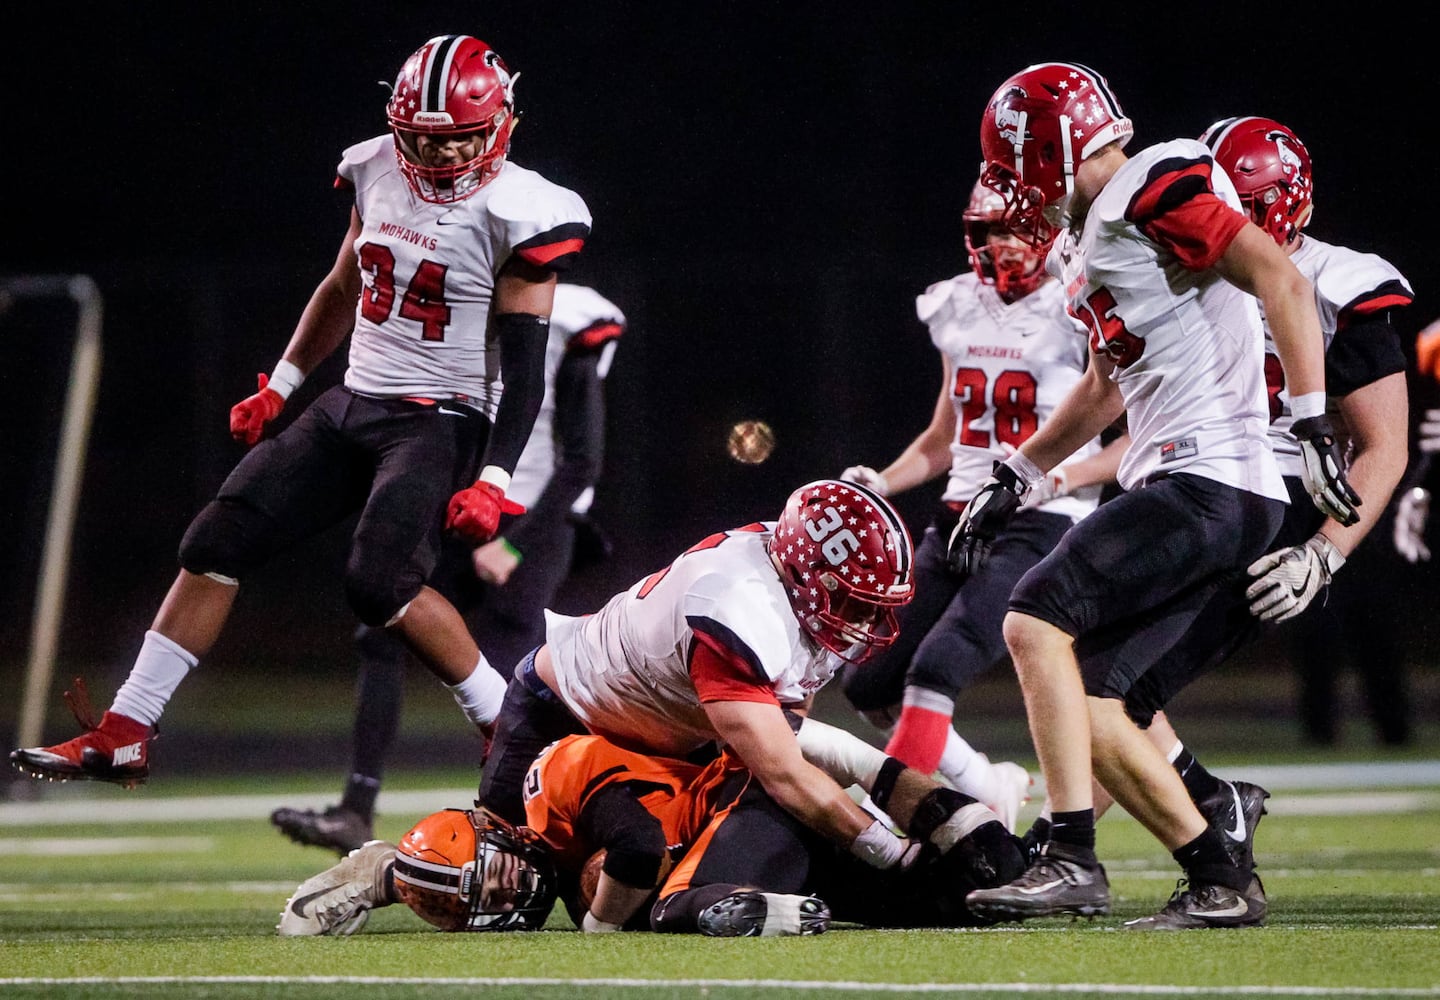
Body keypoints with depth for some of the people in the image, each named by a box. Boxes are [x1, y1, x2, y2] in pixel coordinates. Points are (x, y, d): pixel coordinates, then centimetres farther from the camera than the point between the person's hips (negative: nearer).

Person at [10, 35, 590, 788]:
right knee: (217, 544, 0)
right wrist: (279, 387, 25)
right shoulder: (380, 174, 5)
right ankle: (124, 734, 5)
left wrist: (494, 480, -20)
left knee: (381, 582, -26)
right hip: (350, 406, 7)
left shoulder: (515, 214, -14)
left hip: (442, 421, -7)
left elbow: (524, 366, -14)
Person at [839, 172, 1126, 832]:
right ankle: (988, 791, 22)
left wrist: (1059, 477, -21)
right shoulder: (958, 312, 11)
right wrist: (881, 484, 7)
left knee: (934, 672, -22)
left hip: (1041, 525, -8)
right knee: (872, 685, 6)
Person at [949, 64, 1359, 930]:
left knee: (1036, 622, -16)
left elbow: (1281, 280, -18)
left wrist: (1313, 425, -24)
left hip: (1209, 483, -10)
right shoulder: (1089, 237, 20)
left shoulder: (1154, 189, -10)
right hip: (1181, 491, 10)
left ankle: (1074, 860, -18)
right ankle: (1220, 883, 9)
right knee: (1084, 707, 6)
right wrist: (1016, 477, 34)